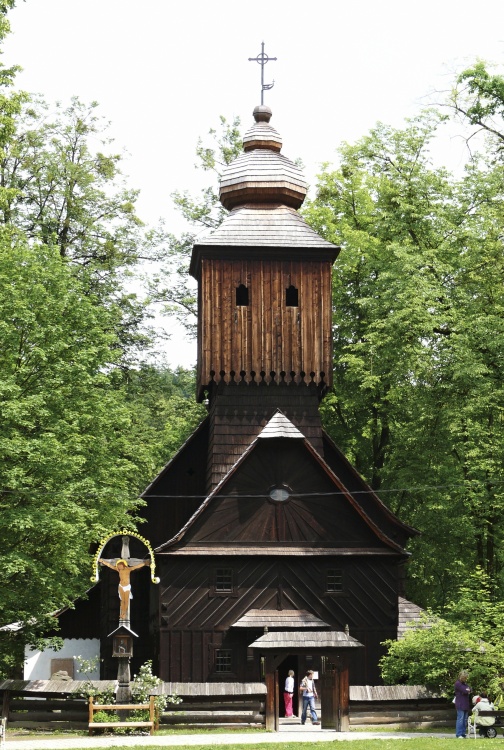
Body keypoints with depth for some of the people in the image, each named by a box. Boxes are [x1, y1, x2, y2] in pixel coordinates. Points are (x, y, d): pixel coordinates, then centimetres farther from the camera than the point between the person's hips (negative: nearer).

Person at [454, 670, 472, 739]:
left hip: (466, 704, 9)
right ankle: (459, 735, -11)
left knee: (465, 720, 9)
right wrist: (467, 690, 3)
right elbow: (464, 691, -17)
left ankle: (463, 733, 13)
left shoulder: (465, 683, 19)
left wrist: (467, 690, -10)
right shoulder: (458, 683, -10)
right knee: (460, 719, -11)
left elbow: (469, 690, 11)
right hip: (460, 704, -9)